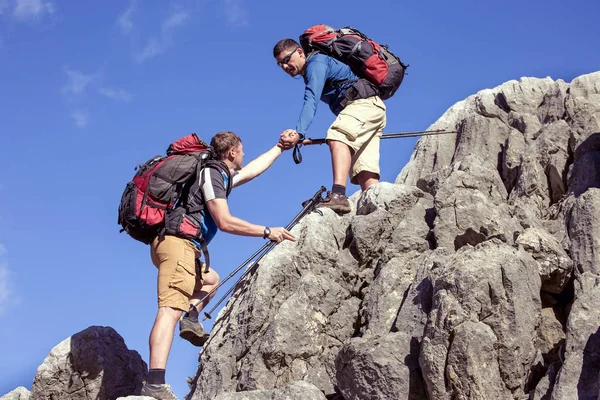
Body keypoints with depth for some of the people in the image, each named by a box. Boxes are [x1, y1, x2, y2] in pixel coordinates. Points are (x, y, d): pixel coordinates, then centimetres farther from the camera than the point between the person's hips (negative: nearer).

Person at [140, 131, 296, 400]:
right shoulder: (211, 173, -6)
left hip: (175, 243, 10)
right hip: (177, 242, -10)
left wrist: (280, 147, 47)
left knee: (210, 278, 34)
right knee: (170, 309, -22)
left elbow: (253, 169, 40)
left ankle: (191, 320, 8)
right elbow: (224, 222, -13)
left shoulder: (220, 174, 22)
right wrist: (267, 232, -7)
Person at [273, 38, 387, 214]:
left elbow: (311, 100, -20)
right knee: (364, 173, -2)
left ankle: (338, 195, -51)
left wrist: (299, 132, -30)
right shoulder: (310, 75, 25)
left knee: (337, 137, -33)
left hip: (365, 102, -10)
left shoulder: (316, 62, -6)